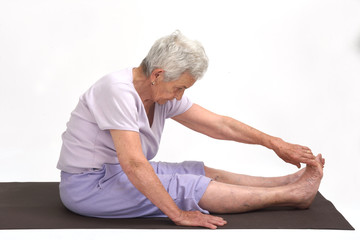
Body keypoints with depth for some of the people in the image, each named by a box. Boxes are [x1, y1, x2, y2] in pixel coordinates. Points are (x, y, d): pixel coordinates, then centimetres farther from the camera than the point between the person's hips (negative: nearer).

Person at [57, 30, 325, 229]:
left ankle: (291, 182, 4)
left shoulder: (164, 93, -1)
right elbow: (134, 165, -33)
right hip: (87, 185, -9)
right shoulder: (118, 91, -28)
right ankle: (292, 194, -9)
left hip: (117, 172, 9)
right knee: (190, 187, -14)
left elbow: (219, 124, 4)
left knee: (203, 172, 1)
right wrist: (178, 214, -31)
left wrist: (276, 143, 4)